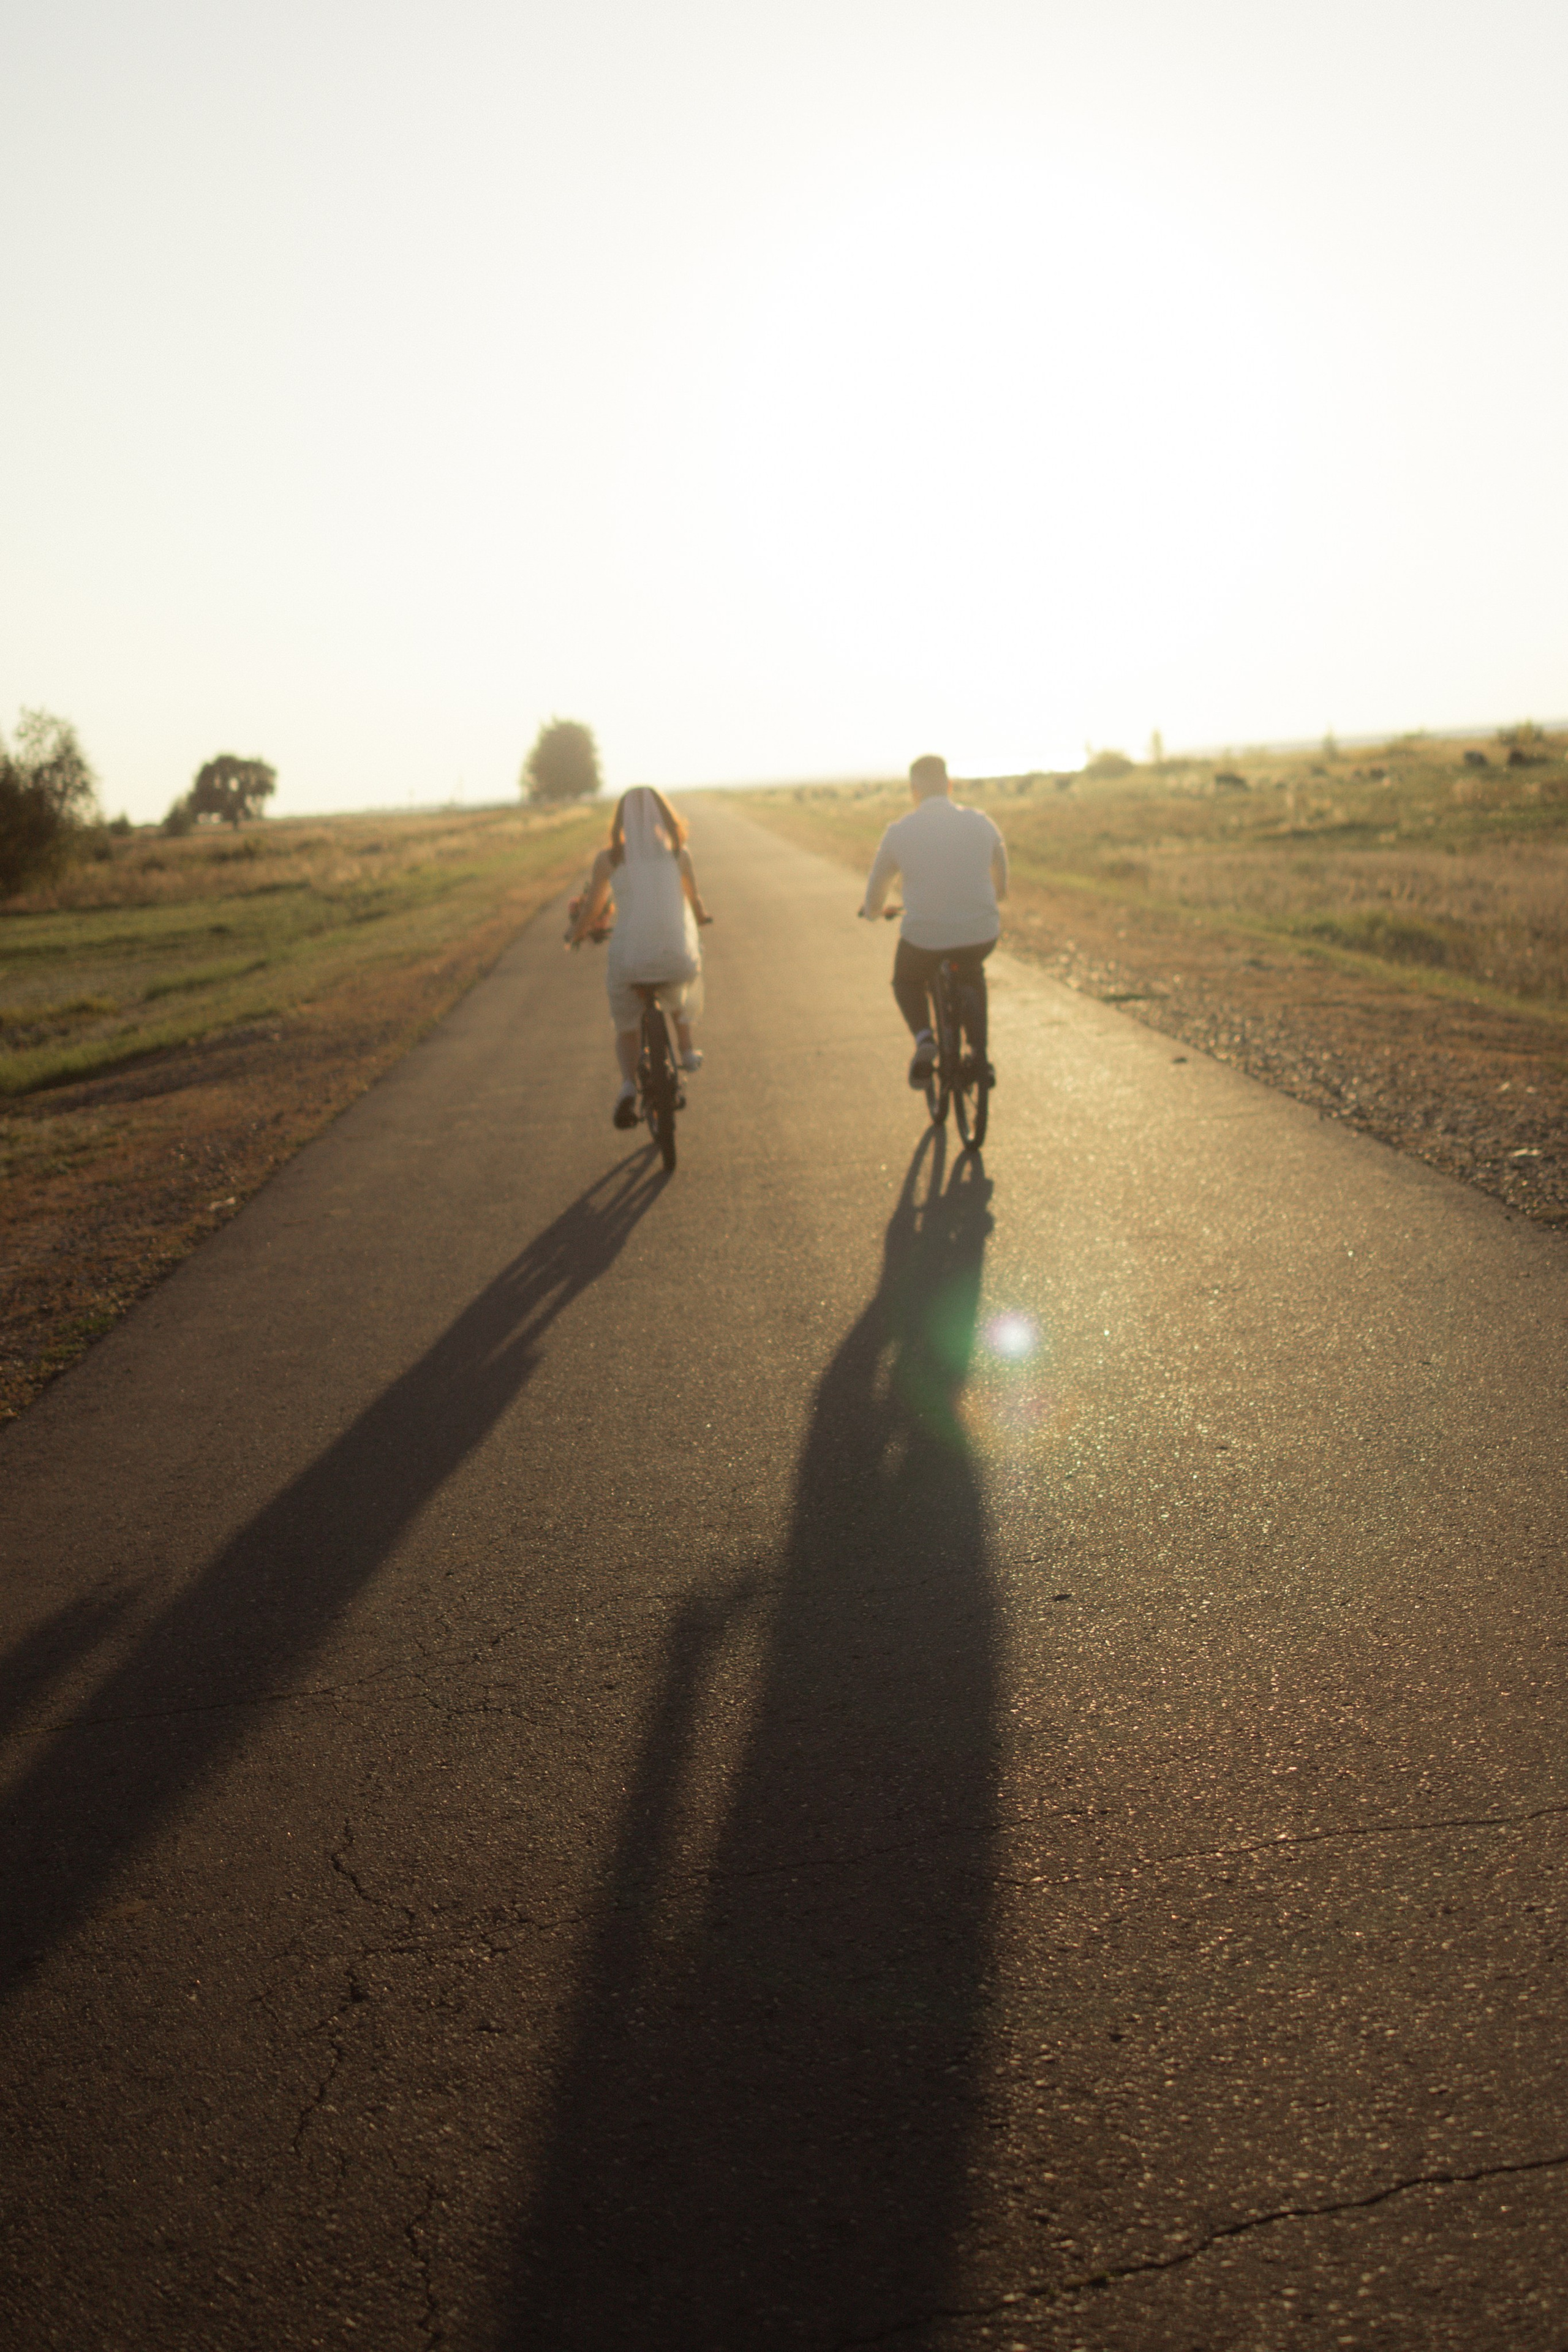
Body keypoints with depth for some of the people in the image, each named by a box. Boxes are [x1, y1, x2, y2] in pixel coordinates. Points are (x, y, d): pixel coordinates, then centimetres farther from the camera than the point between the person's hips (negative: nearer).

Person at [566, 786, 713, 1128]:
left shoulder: (608, 858, 2)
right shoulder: (678, 853, 5)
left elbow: (590, 910, 9)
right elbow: (696, 903, 18)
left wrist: (576, 934, 31)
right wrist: (701, 917, 42)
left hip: (628, 959, -1)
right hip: (677, 957, 1)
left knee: (626, 1027, 21)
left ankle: (628, 1085, -5)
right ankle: (686, 1048, 37)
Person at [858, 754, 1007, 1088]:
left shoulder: (899, 831, -4)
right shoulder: (981, 822, 2)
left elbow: (874, 898, 8)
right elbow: (1001, 886, 18)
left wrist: (873, 911, 32)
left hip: (924, 938, -2)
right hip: (982, 935, 2)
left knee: (906, 982, 30)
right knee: (972, 973, 37)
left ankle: (924, 1038, 3)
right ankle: (981, 1056, 28)